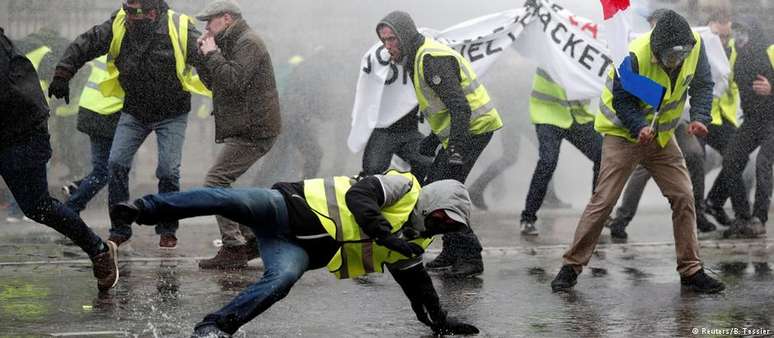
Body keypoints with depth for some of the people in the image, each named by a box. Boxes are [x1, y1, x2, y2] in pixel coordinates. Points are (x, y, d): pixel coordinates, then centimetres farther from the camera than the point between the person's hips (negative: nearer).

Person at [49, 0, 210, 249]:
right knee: (117, 164, -6)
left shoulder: (180, 30, -21)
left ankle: (168, 230, 11)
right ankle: (119, 229, 6)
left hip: (172, 114, -3)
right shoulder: (118, 26, -13)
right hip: (134, 111, 3)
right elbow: (84, 45, -6)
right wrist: (62, 76, -11)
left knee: (168, 170, -9)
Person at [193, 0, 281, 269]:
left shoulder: (248, 43, -12)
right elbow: (212, 82, 21)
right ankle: (251, 239, 17)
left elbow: (233, 81, -26)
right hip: (246, 129, 11)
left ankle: (234, 248, -14)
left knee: (215, 182, -14)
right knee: (221, 185, 16)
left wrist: (212, 55, -15)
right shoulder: (233, 43, 20)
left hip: (253, 131, -11)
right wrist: (203, 55, 7)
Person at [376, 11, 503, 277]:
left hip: (473, 128, -11)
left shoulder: (432, 59, -19)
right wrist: (430, 143, 25)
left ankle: (470, 257, -9)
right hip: (459, 132, 11)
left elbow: (459, 106, -26)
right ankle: (452, 251, 22)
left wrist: (456, 151, -30)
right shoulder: (417, 58, 15)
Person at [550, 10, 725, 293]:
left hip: (662, 136, 5)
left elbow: (702, 85, -1)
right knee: (603, 201, -9)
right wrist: (639, 128, -35)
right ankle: (572, 265, 0)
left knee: (683, 198, 0)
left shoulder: (695, 46, -14)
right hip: (624, 134, -5)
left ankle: (691, 271, 9)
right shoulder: (635, 57, -29)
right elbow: (621, 100, -19)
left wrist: (699, 118, -17)